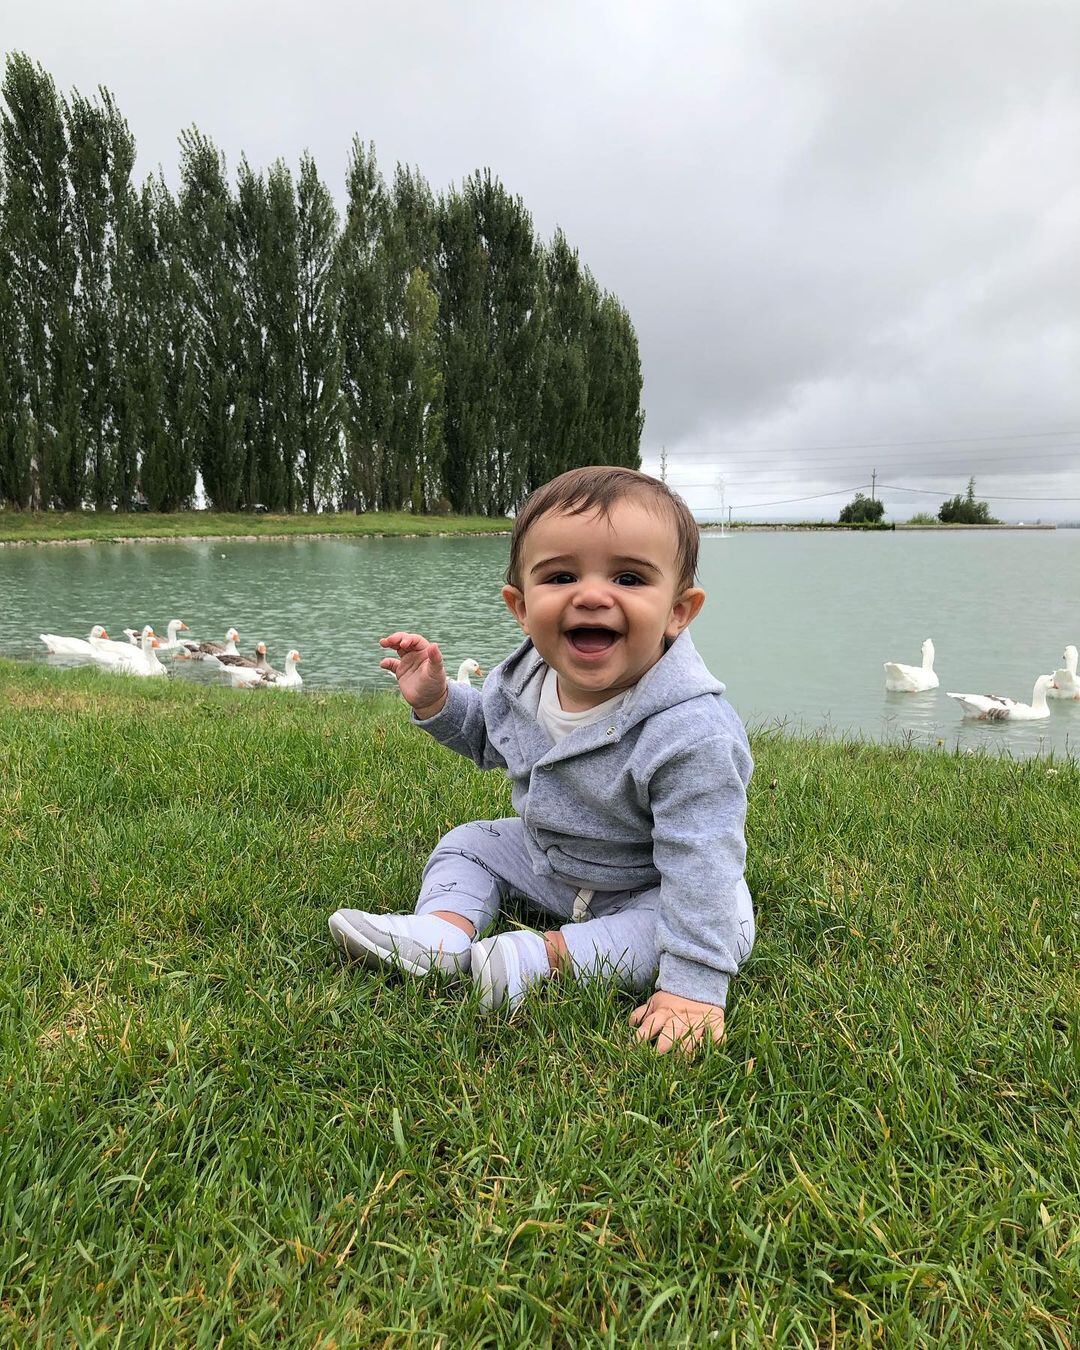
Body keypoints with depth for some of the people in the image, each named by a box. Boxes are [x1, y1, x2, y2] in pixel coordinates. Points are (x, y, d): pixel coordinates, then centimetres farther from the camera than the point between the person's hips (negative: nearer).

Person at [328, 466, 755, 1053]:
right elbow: (486, 733, 9)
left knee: (727, 922, -29)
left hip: (639, 890, -5)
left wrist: (693, 986, -41)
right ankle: (442, 928, -18)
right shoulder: (527, 675, -15)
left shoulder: (689, 731, -38)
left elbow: (699, 863, -37)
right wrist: (436, 701, -9)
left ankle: (550, 955, -30)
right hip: (543, 858, 6)